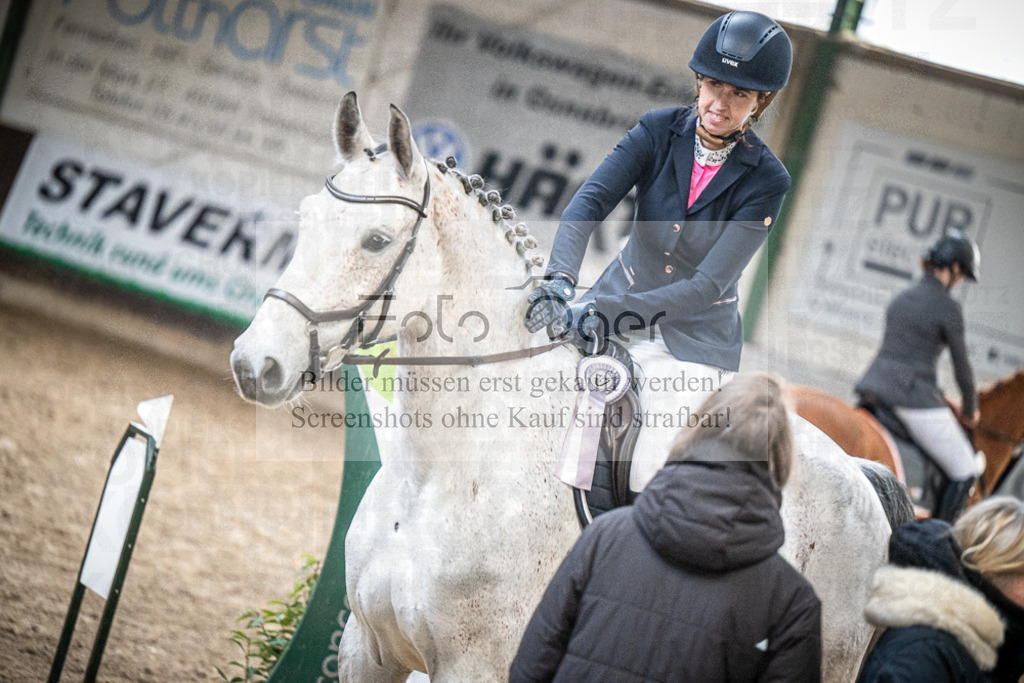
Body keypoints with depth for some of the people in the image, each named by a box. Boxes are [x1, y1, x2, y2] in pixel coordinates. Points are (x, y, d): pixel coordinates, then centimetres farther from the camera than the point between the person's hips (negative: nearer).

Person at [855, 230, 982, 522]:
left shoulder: (902, 298, 16)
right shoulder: (948, 307, -8)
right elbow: (962, 366, -2)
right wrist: (970, 409, 15)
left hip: (874, 385, 7)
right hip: (915, 397, -7)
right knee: (964, 473, 6)